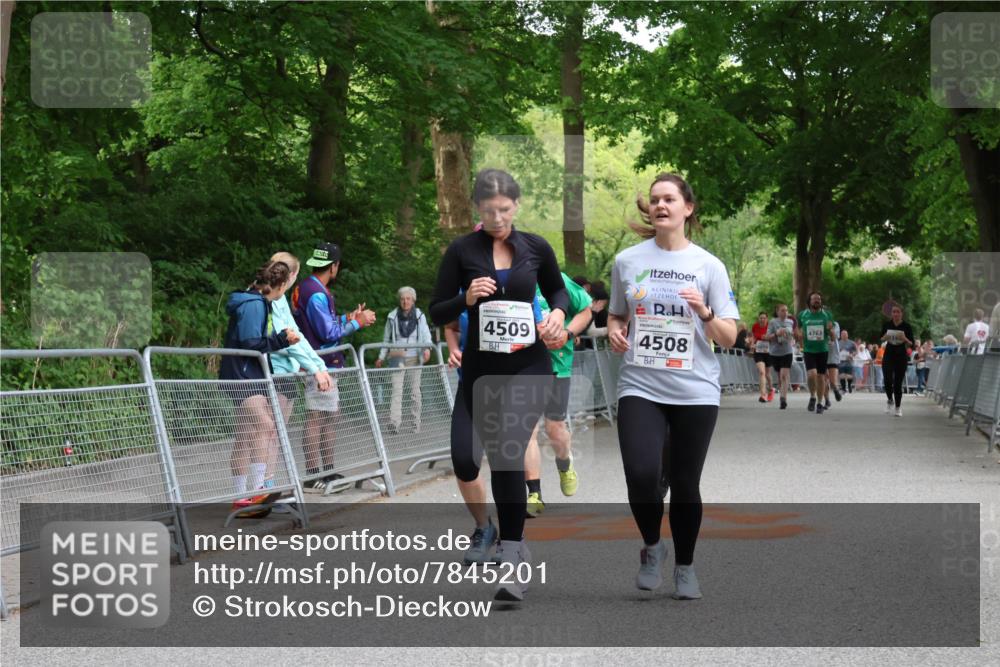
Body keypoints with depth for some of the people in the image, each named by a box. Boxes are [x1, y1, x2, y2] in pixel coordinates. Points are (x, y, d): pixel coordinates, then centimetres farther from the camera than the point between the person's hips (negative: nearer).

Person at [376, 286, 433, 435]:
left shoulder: (419, 316, 4)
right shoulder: (392, 317, 5)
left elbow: (426, 333, -6)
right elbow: (386, 339, 13)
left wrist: (427, 348, -25)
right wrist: (381, 357, 13)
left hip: (414, 358, 1)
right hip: (397, 357, -1)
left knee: (415, 391, 3)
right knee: (396, 389, -13)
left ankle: (416, 424, 10)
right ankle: (394, 423, -21)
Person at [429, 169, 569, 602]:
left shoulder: (536, 248, 2)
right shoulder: (461, 251, -1)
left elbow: (558, 290, 18)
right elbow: (436, 313, 1)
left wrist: (558, 312, -3)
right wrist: (466, 298, -17)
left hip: (527, 364, -1)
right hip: (480, 366, 1)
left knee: (507, 452, -20)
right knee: (465, 464, -6)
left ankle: (512, 559, -11)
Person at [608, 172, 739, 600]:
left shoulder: (708, 266, 1)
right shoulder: (627, 261, 5)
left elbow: (729, 339, 1)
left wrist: (705, 312, -18)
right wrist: (615, 332, -3)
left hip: (694, 391, 0)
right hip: (640, 388, 0)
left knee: (684, 484, 5)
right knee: (641, 475, -19)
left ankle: (684, 567, 27)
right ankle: (651, 547, 10)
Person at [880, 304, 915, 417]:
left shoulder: (907, 326, -5)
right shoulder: (886, 325, -1)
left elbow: (911, 344, -3)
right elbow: (880, 339, 10)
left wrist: (905, 339, -23)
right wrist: (885, 337, -13)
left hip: (901, 357, -1)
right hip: (888, 355, 1)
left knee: (898, 383, 1)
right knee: (888, 380, -14)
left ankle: (898, 407, 15)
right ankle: (890, 400, 13)